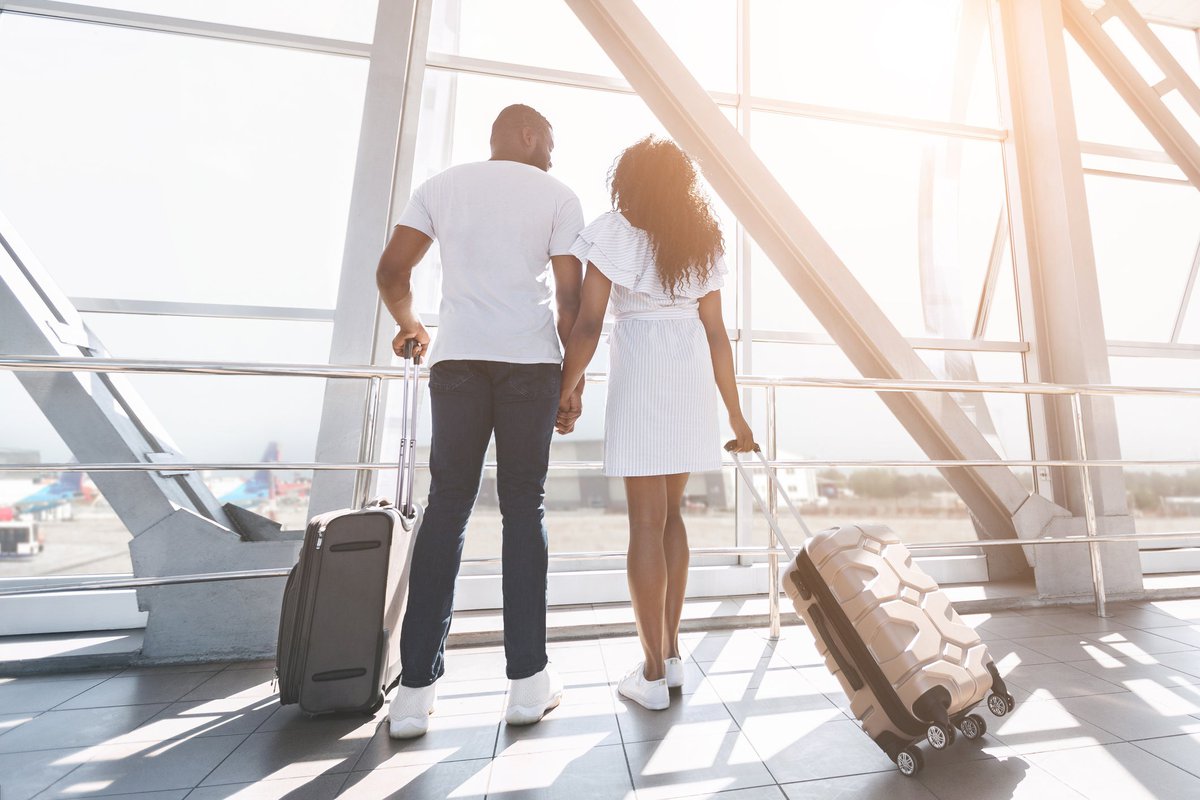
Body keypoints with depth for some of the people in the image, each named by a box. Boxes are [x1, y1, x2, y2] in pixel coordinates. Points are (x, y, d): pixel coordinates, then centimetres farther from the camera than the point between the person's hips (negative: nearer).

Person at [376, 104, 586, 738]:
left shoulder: (441, 185, 19)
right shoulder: (557, 196, 11)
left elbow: (391, 272, 12)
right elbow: (569, 297, 1)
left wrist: (409, 325, 29)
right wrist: (575, 382, 5)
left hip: (457, 358, 2)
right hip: (532, 362, -2)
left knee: (446, 509, 5)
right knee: (523, 508, 3)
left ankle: (415, 690, 8)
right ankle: (527, 680, 12)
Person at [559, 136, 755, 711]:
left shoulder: (614, 231, 2)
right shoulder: (703, 241, 15)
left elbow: (588, 324, -8)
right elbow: (716, 335, 10)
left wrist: (565, 390, 2)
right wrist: (735, 413, 13)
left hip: (639, 367, -5)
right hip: (693, 373, 5)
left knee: (647, 521, 1)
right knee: (669, 513, 14)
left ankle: (654, 673, 12)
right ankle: (671, 653, 24)